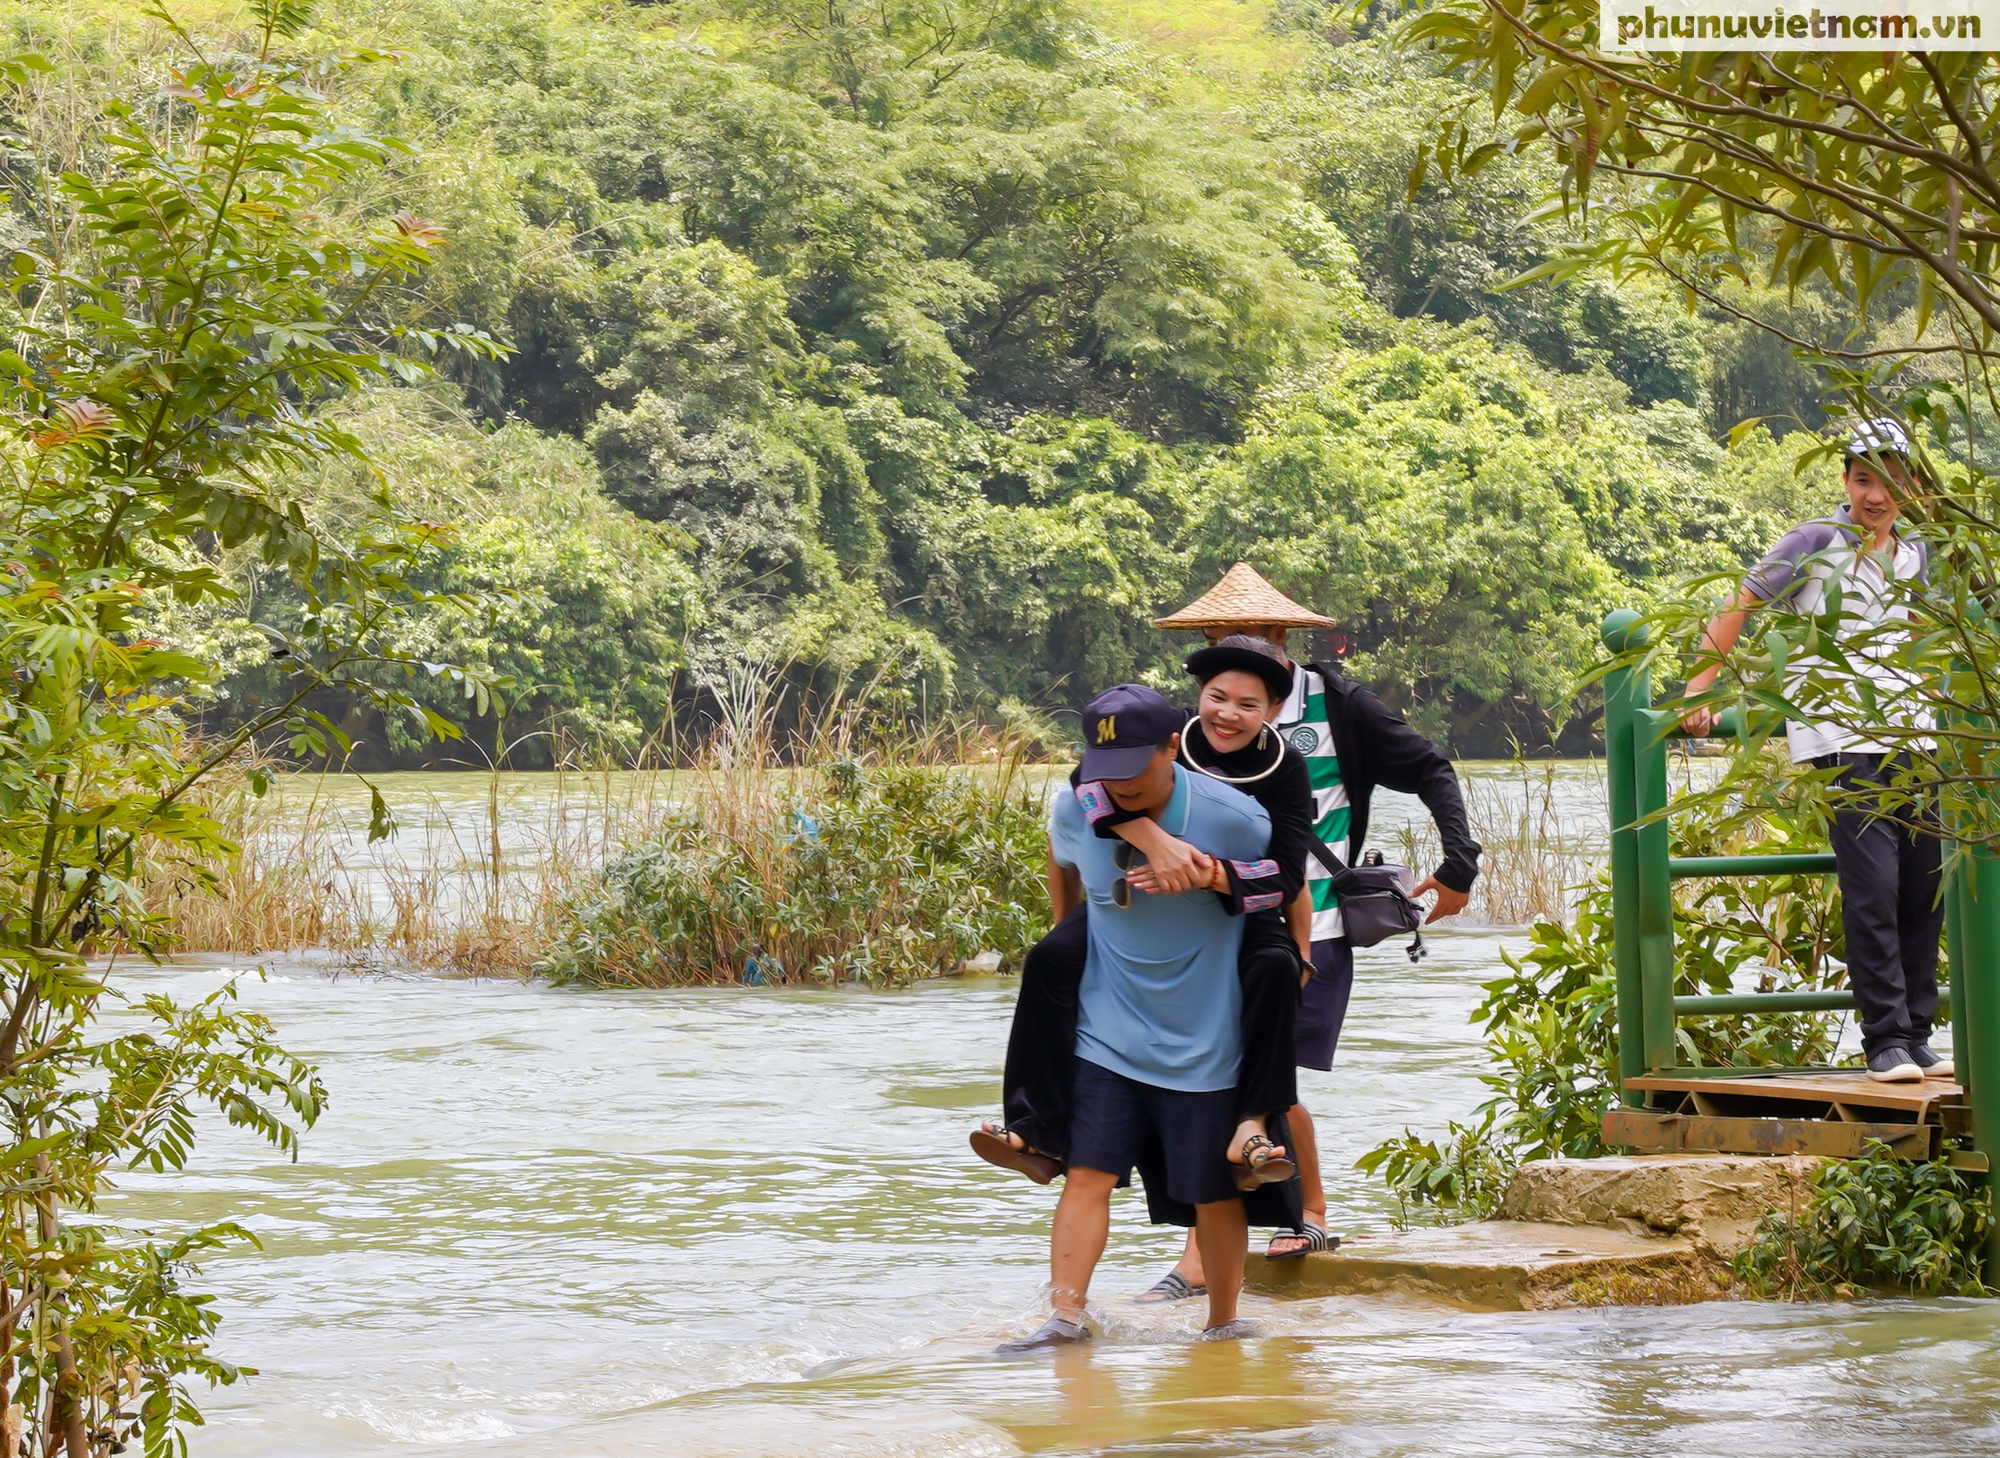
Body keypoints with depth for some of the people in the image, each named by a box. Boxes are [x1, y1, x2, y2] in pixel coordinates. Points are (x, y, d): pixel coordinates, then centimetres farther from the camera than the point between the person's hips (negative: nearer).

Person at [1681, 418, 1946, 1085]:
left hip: (1909, 734, 6)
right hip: (1841, 742, -6)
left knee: (1926, 887, 4)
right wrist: (1701, 688, -4)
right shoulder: (1817, 541, -1)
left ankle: (1916, 1035, 11)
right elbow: (1738, 607, 0)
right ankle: (1885, 1041, -8)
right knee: (1872, 892, -12)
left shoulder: (1915, 557, 16)